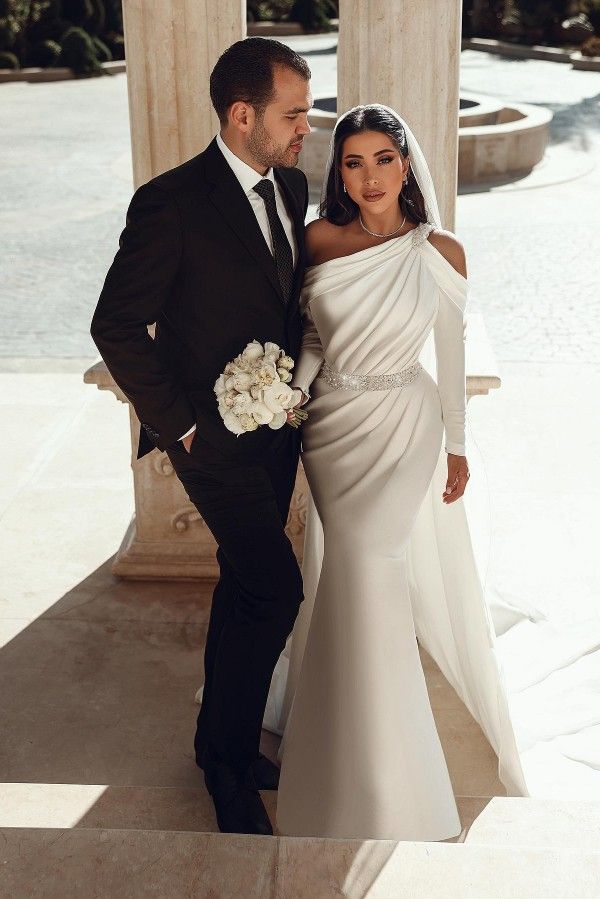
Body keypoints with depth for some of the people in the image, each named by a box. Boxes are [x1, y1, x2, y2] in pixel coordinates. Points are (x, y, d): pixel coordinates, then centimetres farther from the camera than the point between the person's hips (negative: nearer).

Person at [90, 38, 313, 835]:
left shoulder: (292, 186, 3)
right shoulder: (170, 203, -19)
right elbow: (116, 327, -15)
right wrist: (178, 424, -14)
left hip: (277, 432, 7)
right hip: (215, 438, -7)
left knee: (244, 587, 17)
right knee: (277, 589, -11)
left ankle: (223, 741, 36)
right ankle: (229, 763, 11)